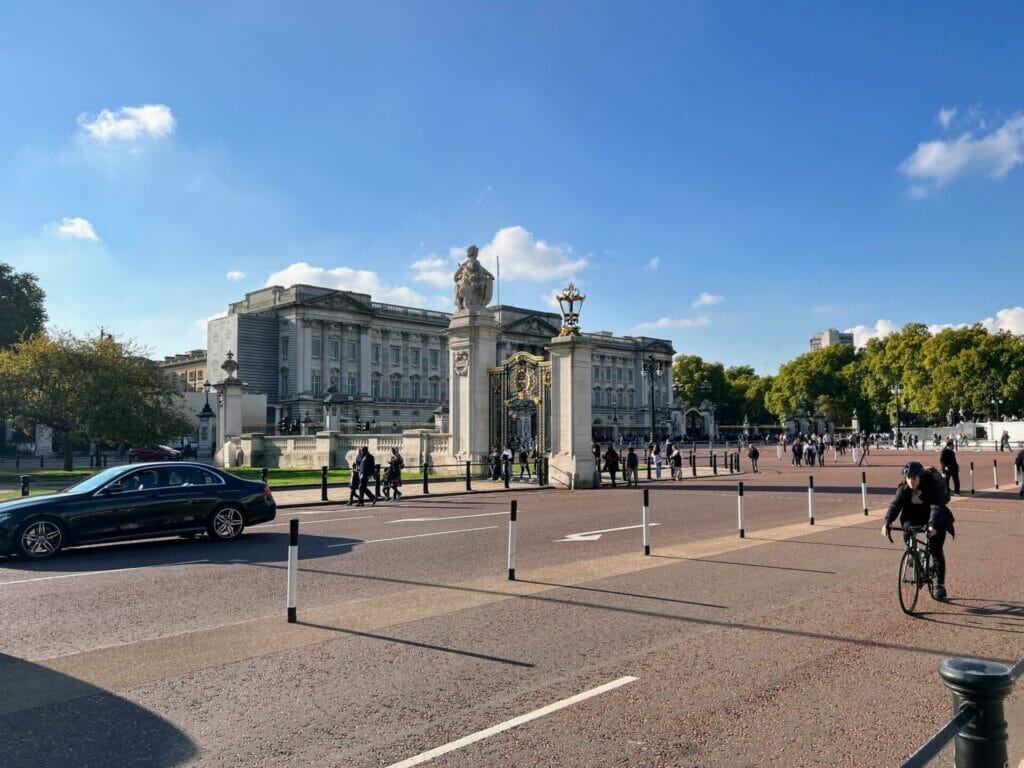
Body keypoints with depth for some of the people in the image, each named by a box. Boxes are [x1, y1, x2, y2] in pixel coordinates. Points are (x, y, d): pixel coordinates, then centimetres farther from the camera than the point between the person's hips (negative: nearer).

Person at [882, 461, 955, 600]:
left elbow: (937, 506, -40)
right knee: (907, 529, -24)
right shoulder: (903, 489, -17)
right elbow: (894, 505, -26)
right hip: (915, 516, 4)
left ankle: (939, 585, 2)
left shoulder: (930, 487, -28)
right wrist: (887, 522, -43)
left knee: (936, 550, -9)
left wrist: (933, 525, -57)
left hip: (936, 520, -4)